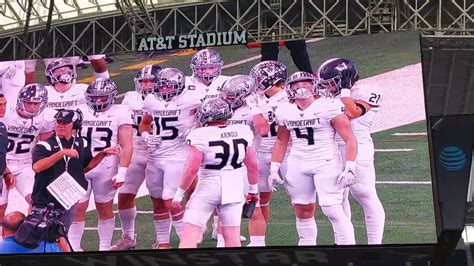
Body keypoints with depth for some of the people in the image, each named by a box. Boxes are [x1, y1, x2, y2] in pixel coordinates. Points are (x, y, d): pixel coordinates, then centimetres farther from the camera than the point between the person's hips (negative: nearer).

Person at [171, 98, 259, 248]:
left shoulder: (201, 136, -12)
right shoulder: (243, 132, 1)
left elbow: (192, 169, -13)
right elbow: (252, 165, 7)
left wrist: (179, 194, -3)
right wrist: (253, 190, 21)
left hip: (207, 188, -4)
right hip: (234, 189, 4)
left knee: (189, 235, 0)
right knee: (232, 236, 9)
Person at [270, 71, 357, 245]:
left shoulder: (329, 107, -11)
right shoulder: (285, 111, 5)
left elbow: (350, 139, -11)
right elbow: (281, 141, 20)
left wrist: (349, 168, -17)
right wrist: (274, 168, 14)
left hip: (326, 164, -5)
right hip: (297, 165, 5)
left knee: (333, 210, -12)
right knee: (303, 211, 9)